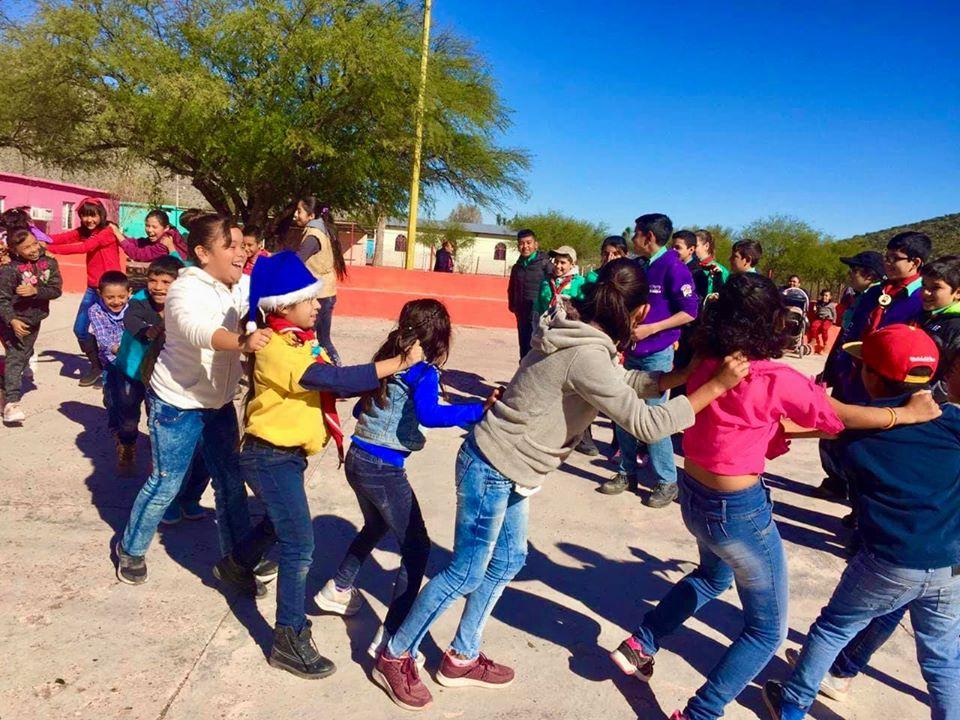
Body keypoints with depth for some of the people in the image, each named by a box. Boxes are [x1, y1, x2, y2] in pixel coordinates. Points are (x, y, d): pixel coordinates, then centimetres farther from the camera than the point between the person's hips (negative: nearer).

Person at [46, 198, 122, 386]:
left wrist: (49, 249, -28)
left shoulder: (108, 232, -13)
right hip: (92, 288, 7)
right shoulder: (83, 231, 9)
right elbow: (62, 237, -7)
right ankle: (97, 366, 25)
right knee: (79, 329, 8)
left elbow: (83, 248, -24)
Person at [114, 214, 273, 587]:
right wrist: (241, 341, -62)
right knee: (166, 483, 7)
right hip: (177, 403, -6)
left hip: (219, 402, 6)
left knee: (231, 482, 9)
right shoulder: (185, 290, -24)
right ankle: (130, 549, 34)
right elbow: (197, 330, -43)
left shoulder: (240, 287, -2)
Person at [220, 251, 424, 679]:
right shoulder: (277, 349, -24)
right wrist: (398, 363, -34)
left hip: (288, 453, 10)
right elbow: (336, 380, -34)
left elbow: (336, 384, -2)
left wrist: (391, 371, -16)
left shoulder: (304, 341, 6)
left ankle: (235, 566, 56)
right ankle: (290, 640, 4)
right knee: (299, 546, -8)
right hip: (271, 456, -10)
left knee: (280, 521, 30)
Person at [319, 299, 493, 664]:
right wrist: (479, 409, -36)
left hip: (357, 458, 8)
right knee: (417, 549, 4)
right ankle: (390, 640, 5)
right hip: (384, 470, -8)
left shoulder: (386, 361, 7)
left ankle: (338, 589, 48)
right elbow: (428, 414, -34)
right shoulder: (423, 372, -15)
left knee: (376, 526, 33)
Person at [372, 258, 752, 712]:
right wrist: (718, 386, -22)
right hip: (492, 471, -10)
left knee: (507, 562, 20)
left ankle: (461, 659, 37)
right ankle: (395, 658, 24)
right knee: (466, 573, 4)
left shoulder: (582, 335, 1)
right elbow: (645, 425, -26)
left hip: (511, 472, 10)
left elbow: (623, 384, 13)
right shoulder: (586, 355, -28)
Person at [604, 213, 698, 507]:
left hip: (657, 355, -8)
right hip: (633, 353, 8)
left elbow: (690, 312, -16)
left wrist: (650, 329, -21)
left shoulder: (673, 267, -13)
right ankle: (628, 472, 23)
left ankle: (667, 482, 9)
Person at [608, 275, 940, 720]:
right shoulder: (775, 379, -21)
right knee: (767, 630, 15)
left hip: (694, 495, 7)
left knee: (713, 575, 37)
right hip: (738, 510, -7)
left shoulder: (707, 367, -3)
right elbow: (841, 416, -7)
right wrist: (910, 413, 7)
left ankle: (640, 646, 39)